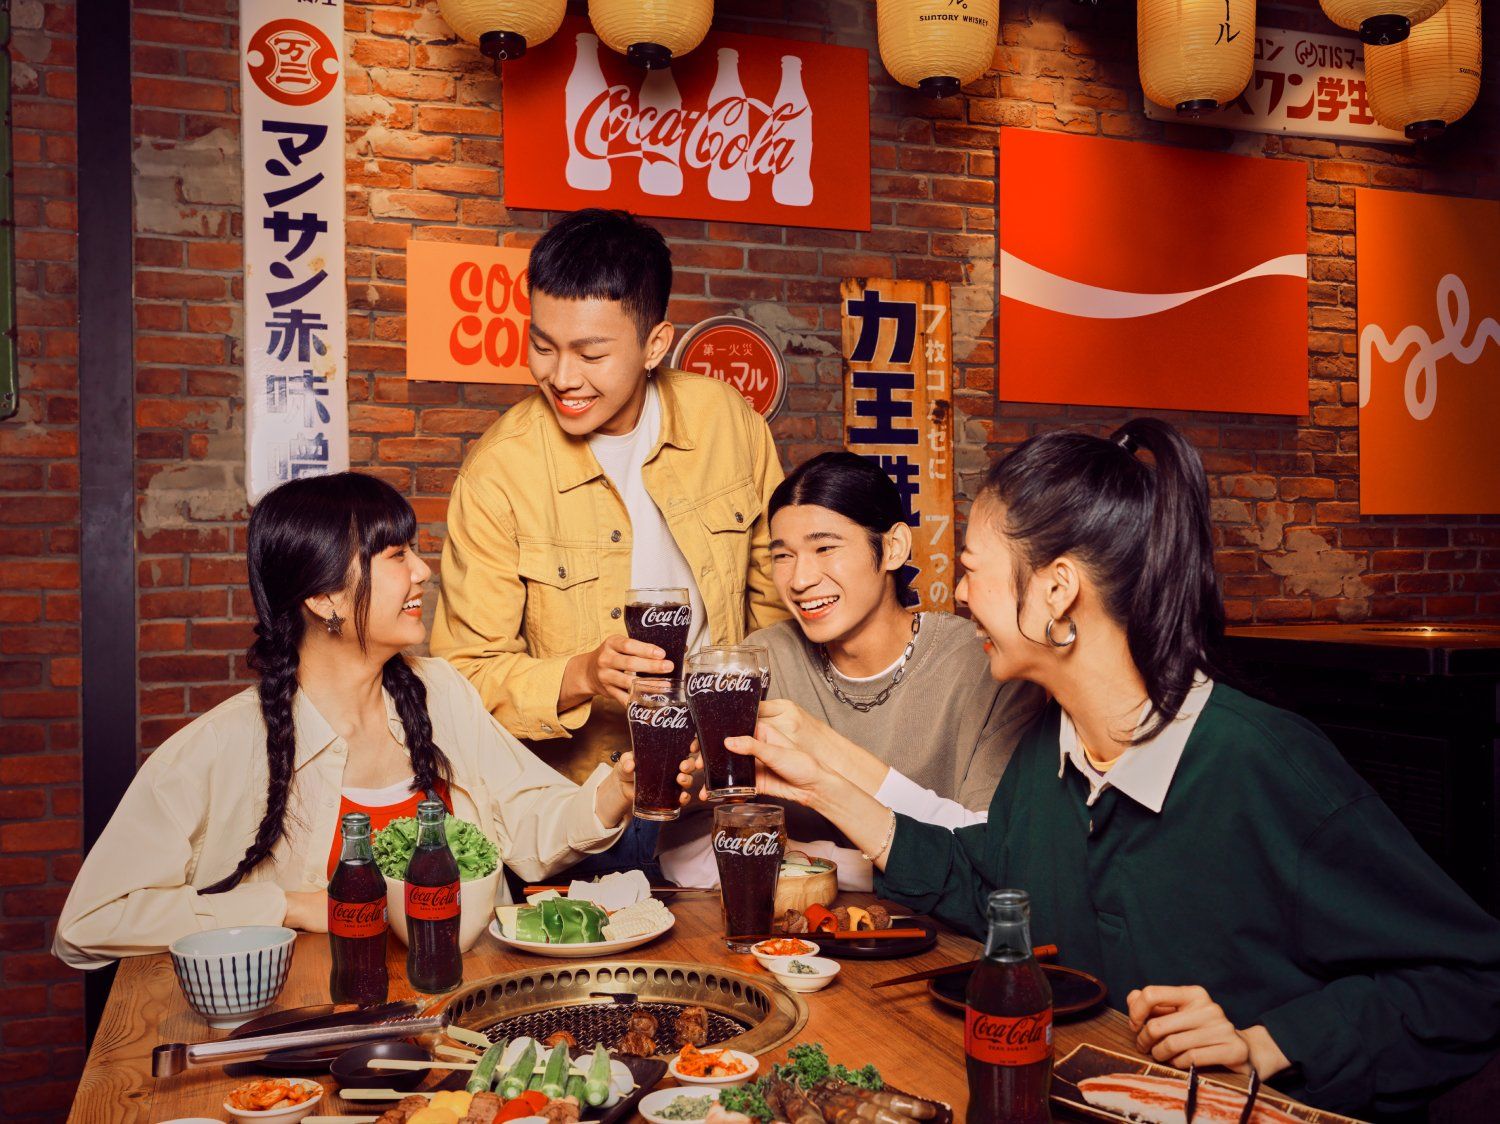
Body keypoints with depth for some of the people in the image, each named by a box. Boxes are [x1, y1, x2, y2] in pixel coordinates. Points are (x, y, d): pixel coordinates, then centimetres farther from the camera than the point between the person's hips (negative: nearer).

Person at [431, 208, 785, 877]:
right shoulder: (498, 473, -12)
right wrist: (581, 677, -25)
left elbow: (775, 588, 11)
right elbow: (468, 673, -8)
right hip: (585, 795, -2)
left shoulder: (726, 419, -3)